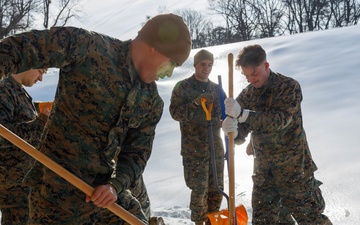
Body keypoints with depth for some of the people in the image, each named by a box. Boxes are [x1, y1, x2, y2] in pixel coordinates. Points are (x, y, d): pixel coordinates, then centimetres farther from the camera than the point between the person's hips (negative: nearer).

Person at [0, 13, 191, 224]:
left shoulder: (152, 101, 4)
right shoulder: (86, 46, -14)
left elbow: (138, 151, 3)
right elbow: (21, 47, -14)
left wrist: (117, 185, -14)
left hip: (109, 187, 6)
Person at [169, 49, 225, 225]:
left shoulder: (216, 89, 12)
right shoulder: (183, 87, -1)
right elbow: (175, 112, -9)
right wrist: (195, 103, -20)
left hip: (216, 146, 5)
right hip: (194, 148, -5)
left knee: (216, 188, 9)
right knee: (199, 189, -8)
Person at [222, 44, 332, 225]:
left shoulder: (289, 87, -12)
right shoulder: (247, 95, 1)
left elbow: (279, 120, -27)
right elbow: (240, 136, -2)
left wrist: (242, 114, -36)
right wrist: (233, 131, -26)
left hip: (294, 166, -5)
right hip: (263, 168, 5)